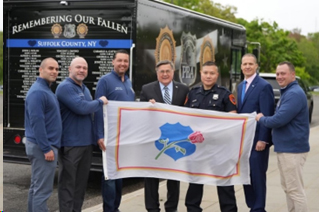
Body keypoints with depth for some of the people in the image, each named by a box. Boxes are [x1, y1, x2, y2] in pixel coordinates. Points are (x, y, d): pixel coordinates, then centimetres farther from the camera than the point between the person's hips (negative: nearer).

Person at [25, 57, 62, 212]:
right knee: (43, 189, -7)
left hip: (41, 146, 11)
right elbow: (37, 122, -23)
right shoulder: (38, 92, -17)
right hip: (42, 147, -11)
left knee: (37, 187, 15)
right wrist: (46, 148, -23)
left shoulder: (45, 90, 16)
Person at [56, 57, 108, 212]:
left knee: (81, 181, 12)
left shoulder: (85, 89, 16)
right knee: (68, 181, -1)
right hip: (70, 143, -8)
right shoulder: (65, 87, -12)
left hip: (86, 142, 8)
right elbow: (81, 107, -23)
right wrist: (100, 102, -8)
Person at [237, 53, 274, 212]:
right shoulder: (240, 86, 14)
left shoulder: (264, 86, -11)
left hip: (257, 140, -8)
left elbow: (267, 116, -15)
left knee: (257, 175, -1)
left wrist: (262, 140, -19)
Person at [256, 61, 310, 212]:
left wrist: (261, 119, -8)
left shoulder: (294, 94, -18)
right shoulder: (286, 92, 15)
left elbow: (279, 120, -25)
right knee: (288, 188, 17)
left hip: (292, 149, -11)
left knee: (295, 190, -5)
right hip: (285, 148, 11)